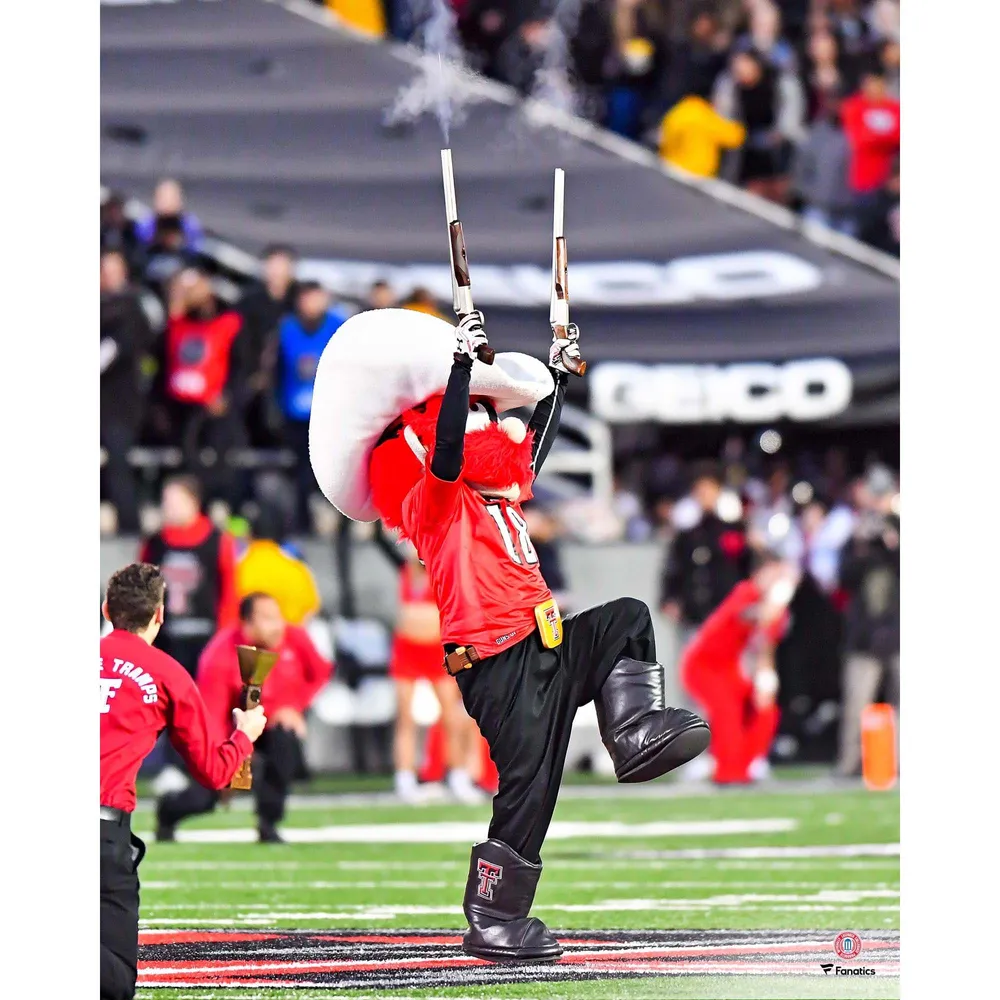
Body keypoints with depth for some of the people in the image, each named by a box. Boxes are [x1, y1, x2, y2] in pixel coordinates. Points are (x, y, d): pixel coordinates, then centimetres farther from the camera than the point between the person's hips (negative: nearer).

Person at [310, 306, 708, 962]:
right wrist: (461, 364, -26)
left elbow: (538, 439, 34)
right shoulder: (434, 501, -4)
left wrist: (561, 373, 37)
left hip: (548, 648, 9)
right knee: (529, 789, -9)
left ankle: (638, 733, 0)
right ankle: (493, 923, -2)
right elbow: (444, 452, -24)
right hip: (499, 666, -9)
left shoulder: (499, 499, 21)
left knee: (627, 619, 15)